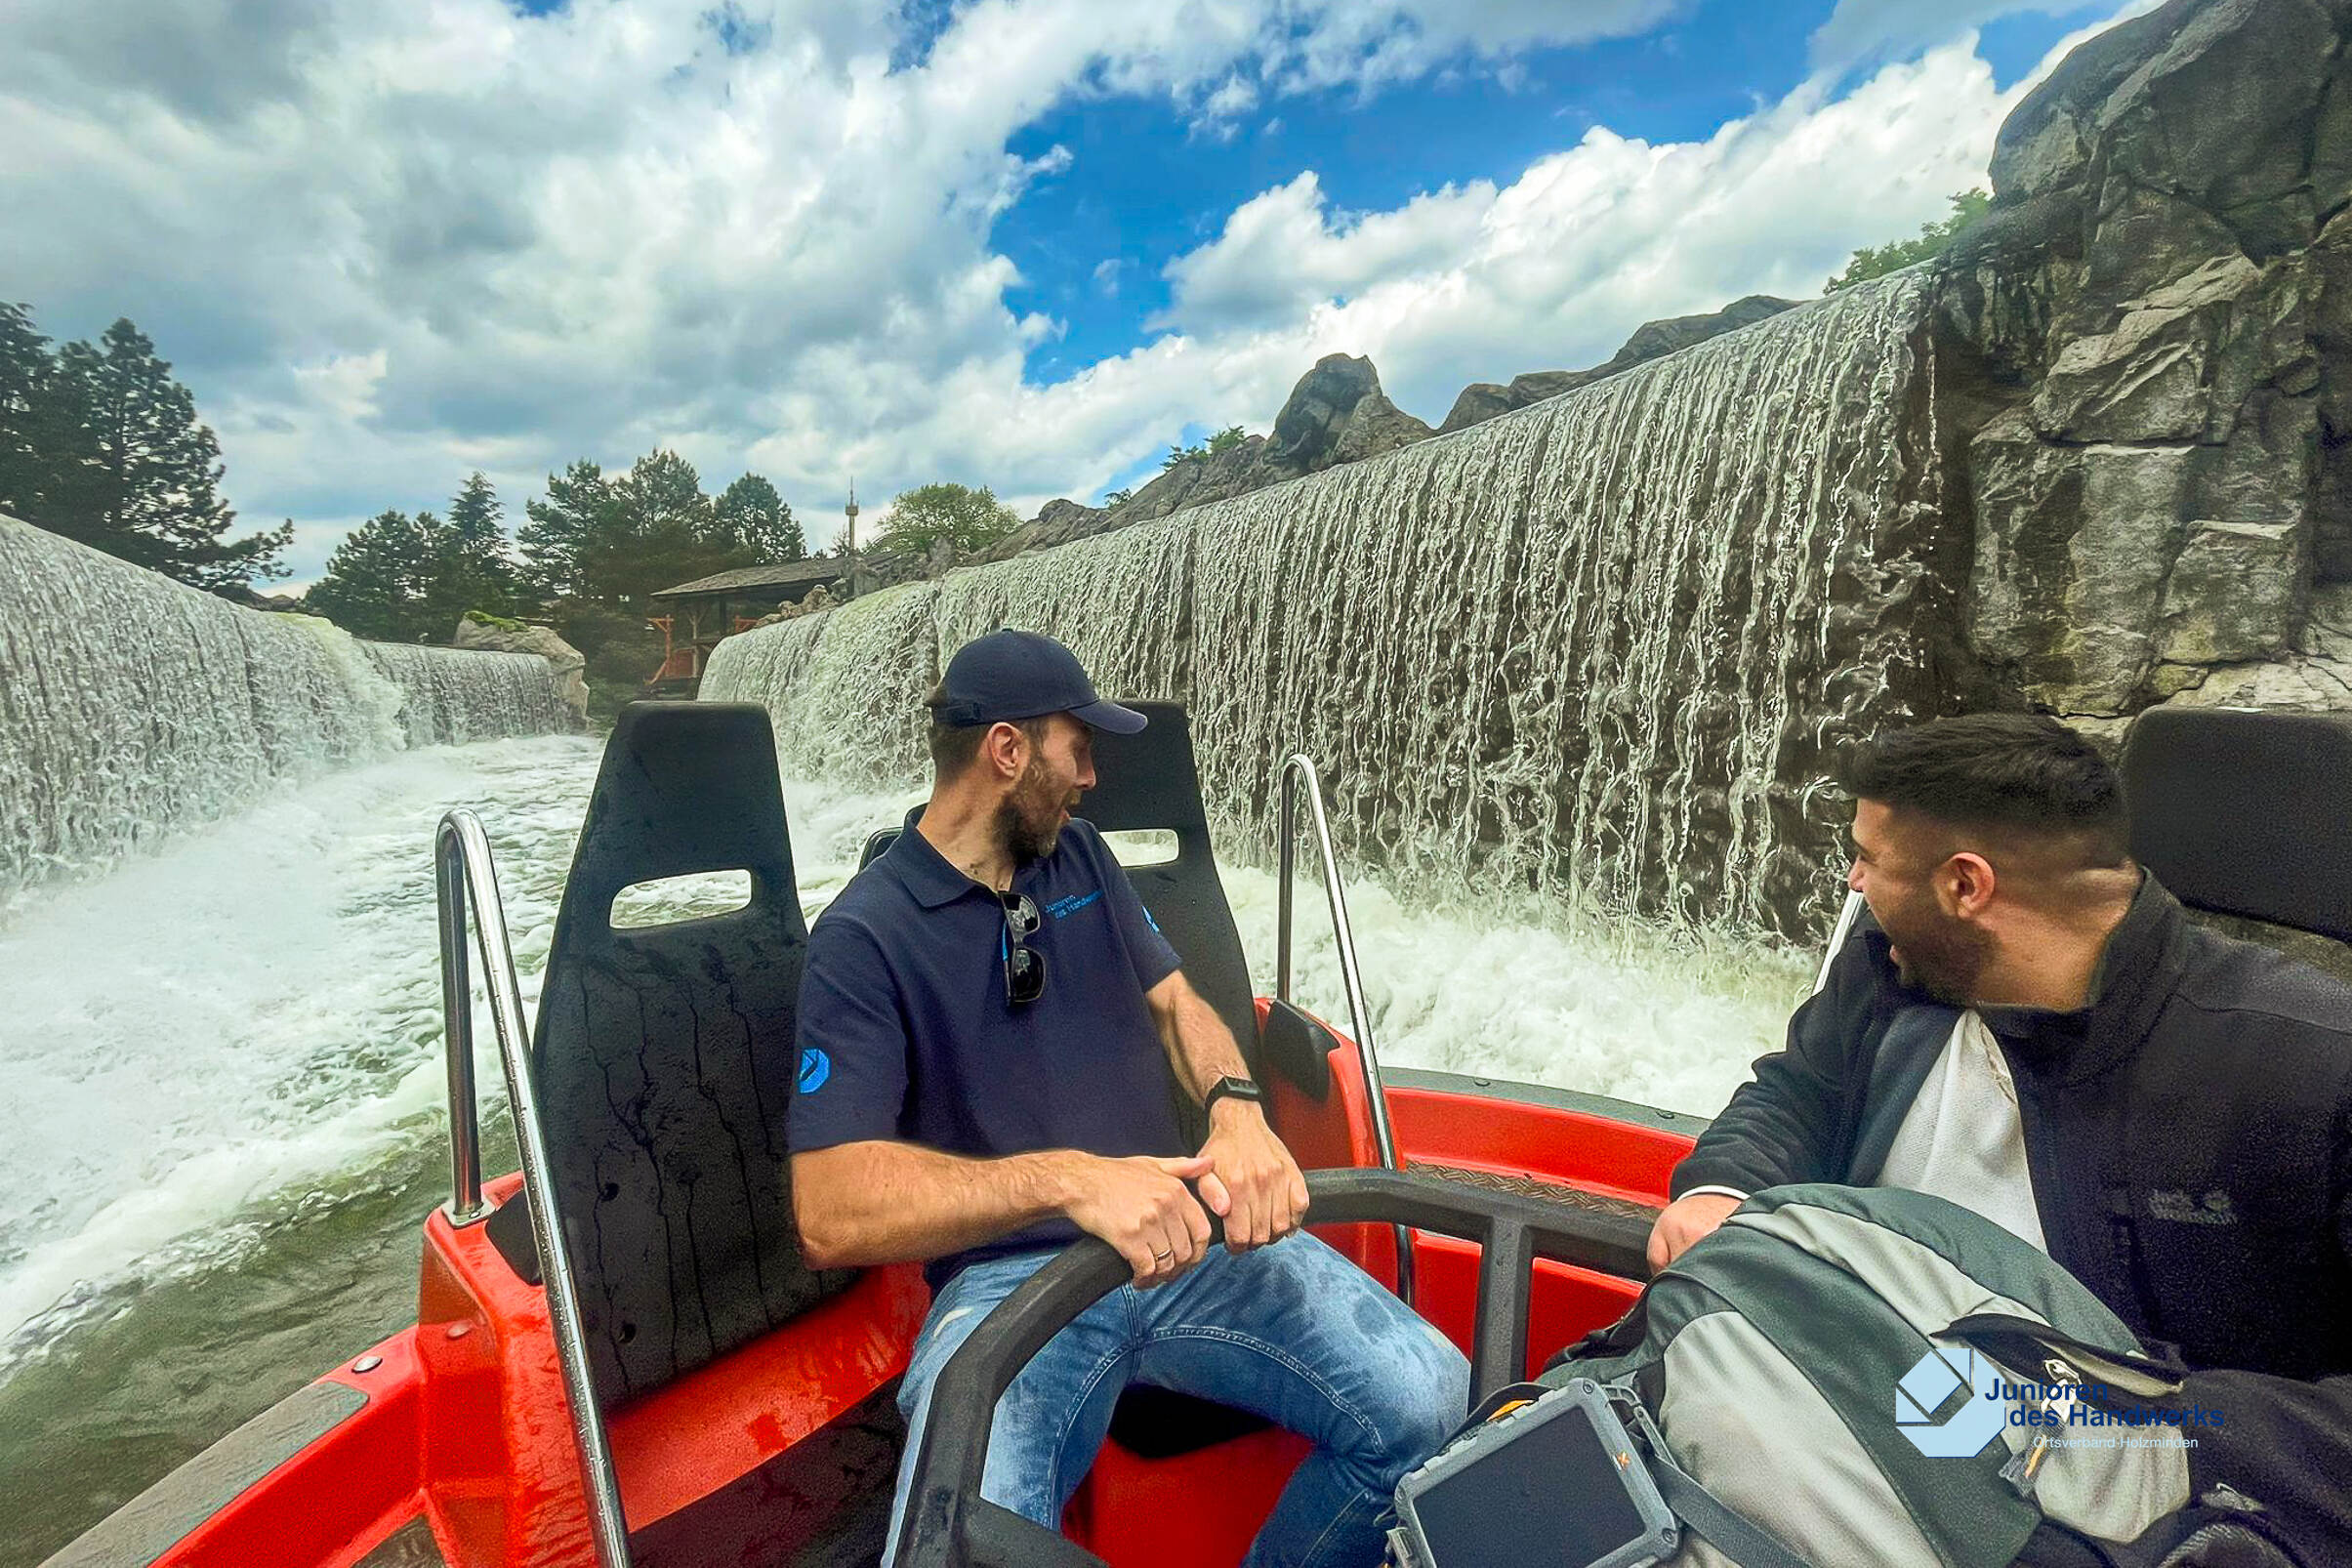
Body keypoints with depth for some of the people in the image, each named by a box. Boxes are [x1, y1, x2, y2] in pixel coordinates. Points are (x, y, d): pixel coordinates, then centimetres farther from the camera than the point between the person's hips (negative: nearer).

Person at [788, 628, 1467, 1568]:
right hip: (1008, 1276, -4)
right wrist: (1067, 1178, -30)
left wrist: (1237, 1107, -12)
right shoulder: (862, 938, -8)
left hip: (1186, 1232, 5)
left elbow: (1175, 1002, 11)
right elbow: (830, 1212, -16)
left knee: (1431, 1403, -14)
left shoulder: (1078, 856, 12)